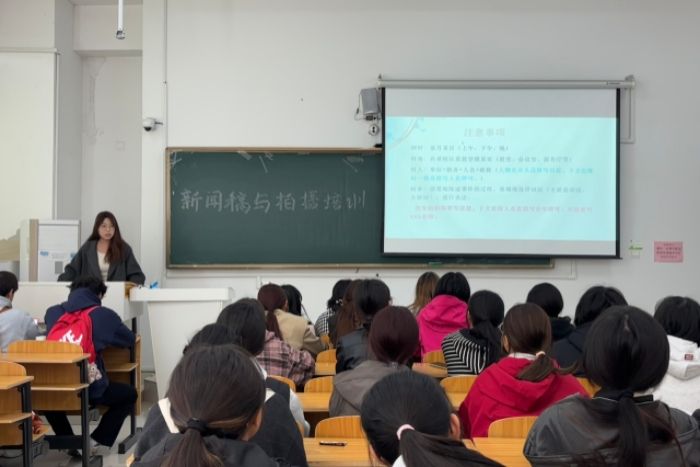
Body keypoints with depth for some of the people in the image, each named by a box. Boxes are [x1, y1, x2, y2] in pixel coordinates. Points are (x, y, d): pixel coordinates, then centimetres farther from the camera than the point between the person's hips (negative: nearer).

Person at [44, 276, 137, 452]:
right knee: (129, 393, 24)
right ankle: (96, 441, 14)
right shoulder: (104, 315, 0)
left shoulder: (52, 312, 11)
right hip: (90, 388, -4)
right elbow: (130, 340, 12)